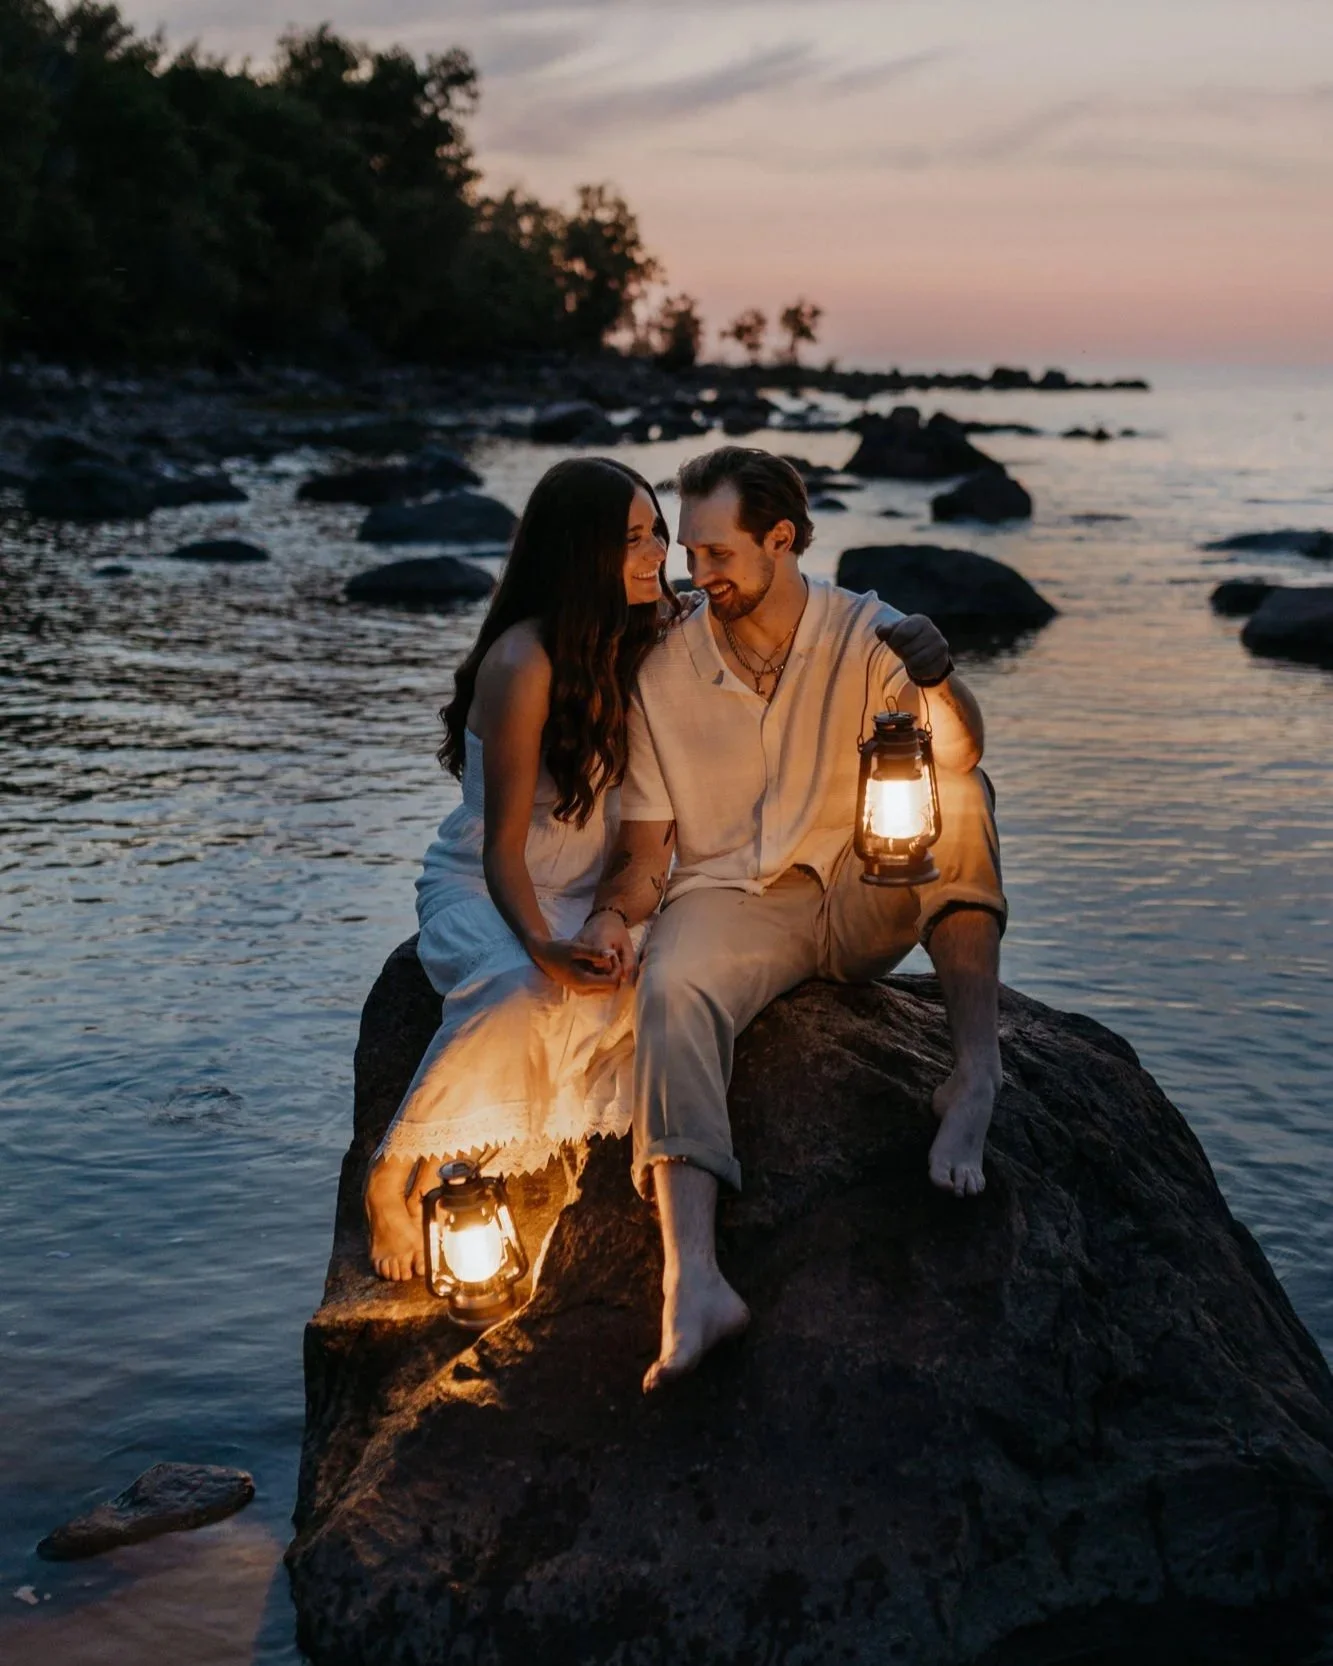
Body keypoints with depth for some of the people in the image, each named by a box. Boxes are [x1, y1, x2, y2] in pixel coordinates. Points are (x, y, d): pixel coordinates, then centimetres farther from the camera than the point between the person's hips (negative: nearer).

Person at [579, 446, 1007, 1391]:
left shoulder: (866, 635, -2)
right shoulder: (664, 675, 2)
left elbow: (957, 752, -20)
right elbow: (646, 849, 5)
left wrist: (940, 681, -43)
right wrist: (614, 913, -17)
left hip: (865, 897, 1)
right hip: (733, 901, 0)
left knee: (961, 796, -26)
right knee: (673, 992, -34)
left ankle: (975, 1074, -31)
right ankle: (692, 1284, -50)